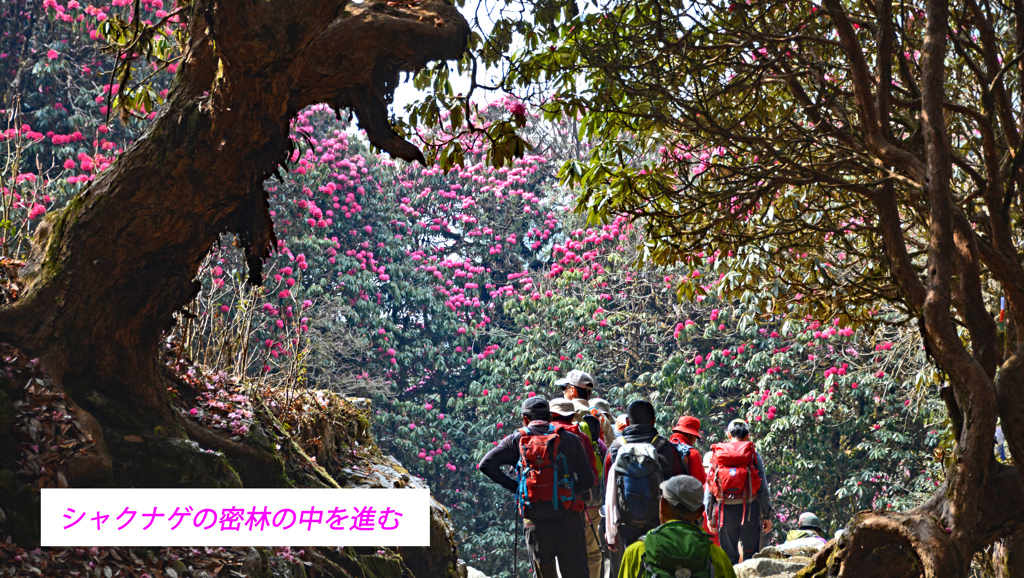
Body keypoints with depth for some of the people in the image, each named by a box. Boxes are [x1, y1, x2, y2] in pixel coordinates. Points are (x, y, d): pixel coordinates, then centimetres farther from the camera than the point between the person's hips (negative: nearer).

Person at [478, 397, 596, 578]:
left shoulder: (517, 440, 6)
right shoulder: (569, 438, 5)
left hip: (535, 523, 1)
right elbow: (588, 481, 2)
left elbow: (486, 464, -1)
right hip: (567, 520, -1)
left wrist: (513, 486, 6)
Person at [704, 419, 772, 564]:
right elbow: (763, 489, -1)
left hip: (725, 511, 2)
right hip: (749, 509, -1)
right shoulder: (753, 455, 1)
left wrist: (710, 516, 12)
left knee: (729, 557, 8)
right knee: (750, 556, 3)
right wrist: (767, 516, 5)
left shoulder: (716, 455, 6)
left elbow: (708, 488, 6)